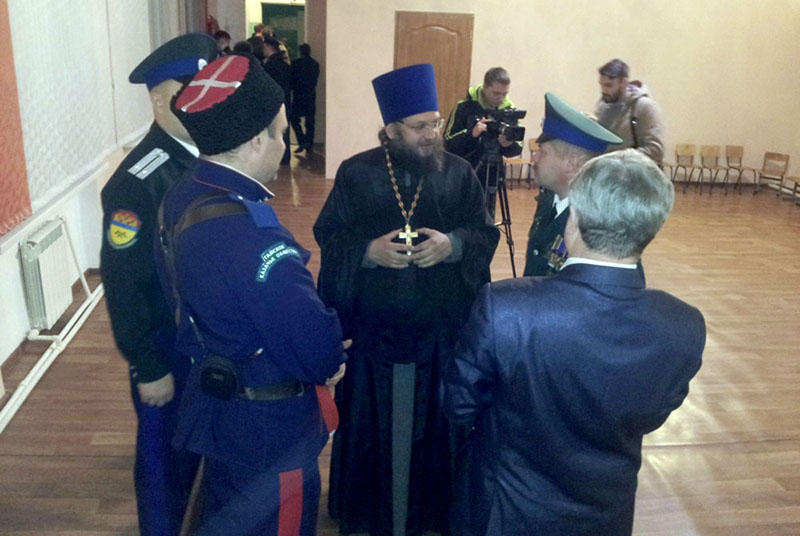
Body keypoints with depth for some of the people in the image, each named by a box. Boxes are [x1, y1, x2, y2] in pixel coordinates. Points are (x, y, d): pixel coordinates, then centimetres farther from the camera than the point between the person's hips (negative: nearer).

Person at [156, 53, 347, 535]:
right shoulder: (251, 233, -34)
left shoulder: (181, 200, -4)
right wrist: (335, 346, -7)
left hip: (214, 401, 9)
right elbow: (319, 352, -29)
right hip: (270, 428, -8)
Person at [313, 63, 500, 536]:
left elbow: (487, 233, 2)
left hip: (441, 334, 1)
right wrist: (368, 250, -19)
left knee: (434, 424, 14)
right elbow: (328, 233, -1)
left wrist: (453, 245, -19)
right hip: (371, 332, 0)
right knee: (373, 425, 13)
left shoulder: (460, 174, 0)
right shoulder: (355, 174, -3)